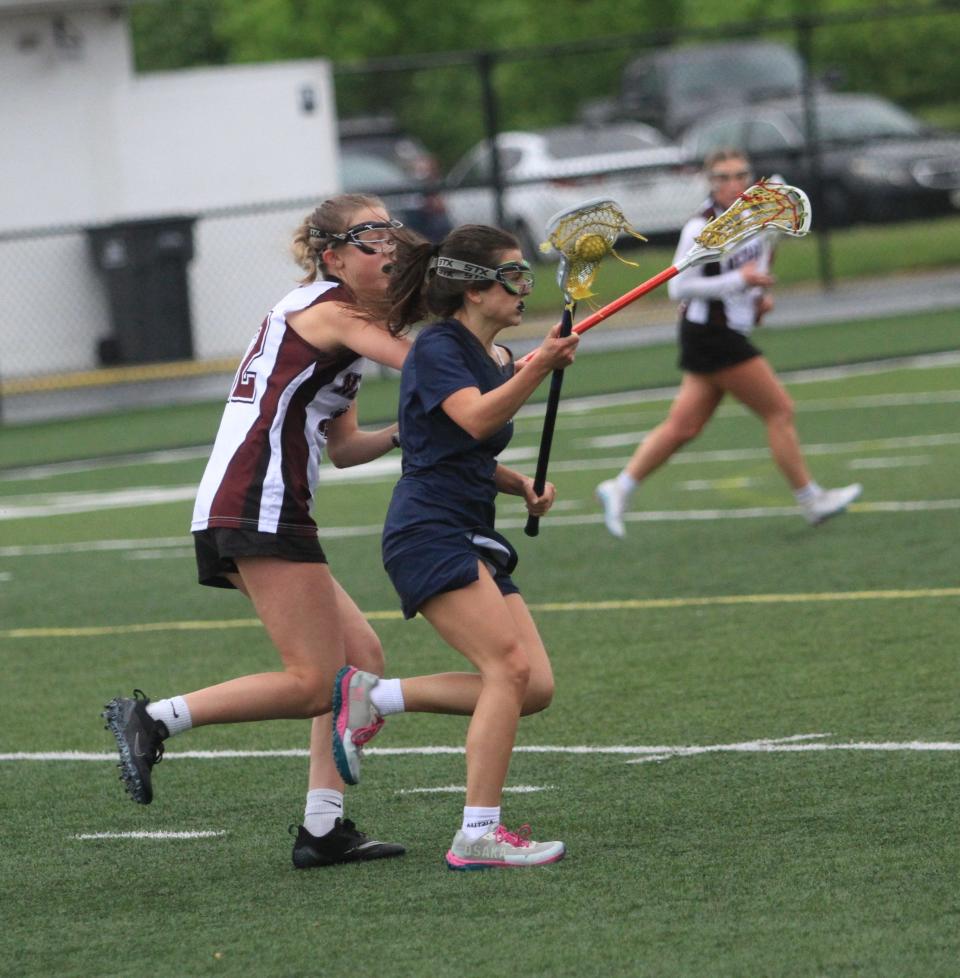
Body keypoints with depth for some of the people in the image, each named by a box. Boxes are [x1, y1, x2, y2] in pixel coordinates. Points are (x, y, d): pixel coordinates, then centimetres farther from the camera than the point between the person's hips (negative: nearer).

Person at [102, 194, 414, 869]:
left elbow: (342, 447, 23)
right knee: (314, 683, -11)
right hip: (260, 507, -10)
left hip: (234, 512, 10)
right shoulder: (329, 309, -6)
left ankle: (324, 827, 6)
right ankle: (153, 719, -11)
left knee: (360, 656, 10)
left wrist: (400, 434, 5)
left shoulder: (339, 318, 23)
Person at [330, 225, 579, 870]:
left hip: (473, 540, 9)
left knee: (535, 688, -2)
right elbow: (475, 418, -27)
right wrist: (541, 366, -38)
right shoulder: (437, 348, -8)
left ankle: (373, 697, 9)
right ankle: (478, 835, -18)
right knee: (511, 667, -20)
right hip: (429, 533, -9)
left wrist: (523, 485, 12)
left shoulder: (500, 359, 18)